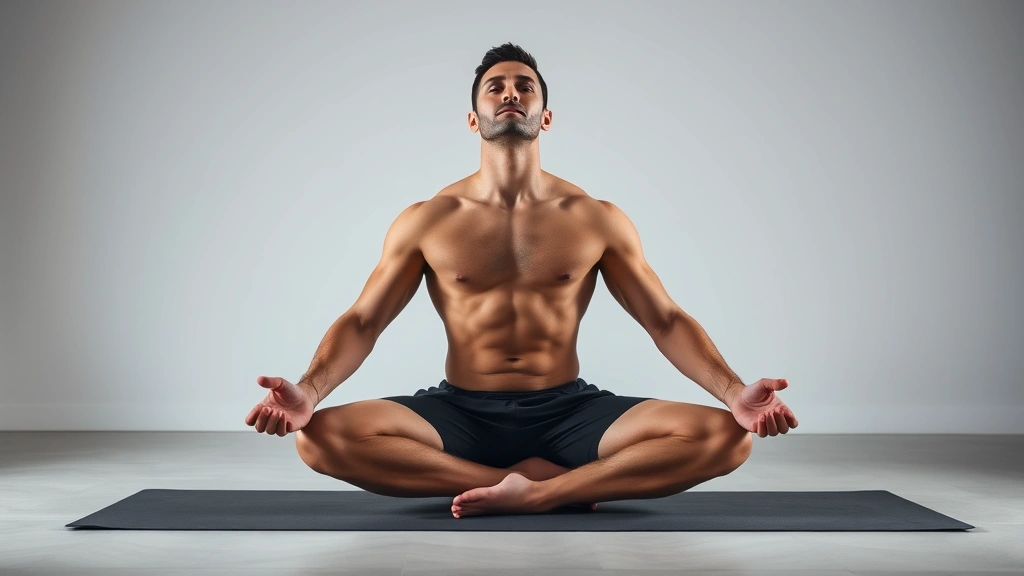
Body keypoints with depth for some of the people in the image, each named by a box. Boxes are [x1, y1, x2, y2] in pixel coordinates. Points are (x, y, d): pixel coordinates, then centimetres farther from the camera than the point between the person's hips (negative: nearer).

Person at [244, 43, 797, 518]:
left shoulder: (598, 220, 2)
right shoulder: (426, 221, 2)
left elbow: (667, 321, 1)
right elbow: (361, 322, 0)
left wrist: (734, 392, -17)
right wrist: (308, 391, -21)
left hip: (568, 412, 0)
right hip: (461, 413, 1)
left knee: (726, 436, -23)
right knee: (321, 435, -28)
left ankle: (533, 494, -22)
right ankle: (563, 482, -20)